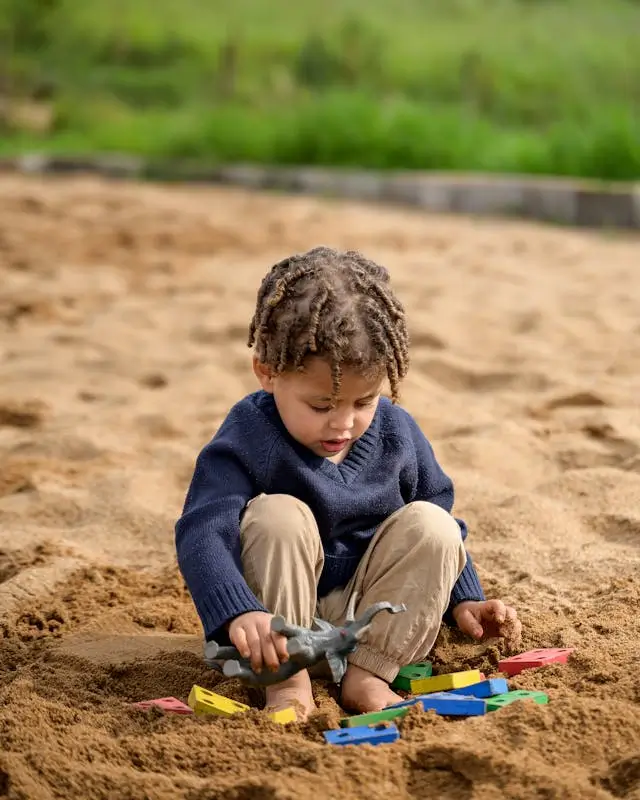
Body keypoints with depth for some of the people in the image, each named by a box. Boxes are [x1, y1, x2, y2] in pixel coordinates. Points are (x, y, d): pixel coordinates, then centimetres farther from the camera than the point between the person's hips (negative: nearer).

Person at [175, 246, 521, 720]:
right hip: (281, 613, -3)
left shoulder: (397, 433, -5)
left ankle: (368, 673, -19)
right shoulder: (247, 440, -20)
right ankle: (288, 679, -23)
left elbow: (440, 515, 11)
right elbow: (202, 532, -32)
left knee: (430, 525, -19)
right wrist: (239, 613, -48)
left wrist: (464, 600, 3)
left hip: (373, 613, 4)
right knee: (277, 516, -29)